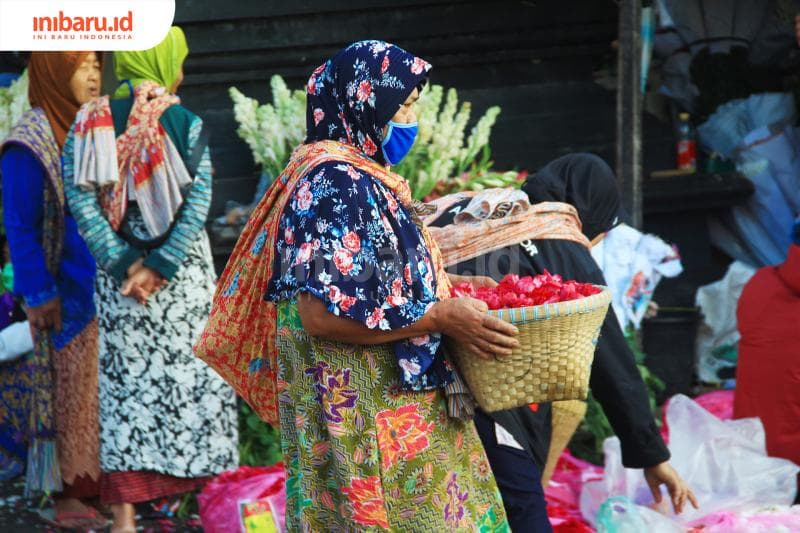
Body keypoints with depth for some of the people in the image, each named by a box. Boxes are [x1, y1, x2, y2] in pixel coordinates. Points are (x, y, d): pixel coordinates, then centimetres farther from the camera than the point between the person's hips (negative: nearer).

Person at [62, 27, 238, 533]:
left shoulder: (91, 123, 0)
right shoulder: (186, 122, -7)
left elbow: (82, 199, -7)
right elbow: (198, 201, -14)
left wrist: (123, 263, -9)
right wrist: (162, 263, -15)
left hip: (120, 277, 3)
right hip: (186, 276, -2)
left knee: (126, 383, 5)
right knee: (191, 377, 9)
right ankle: (199, 477, 14)